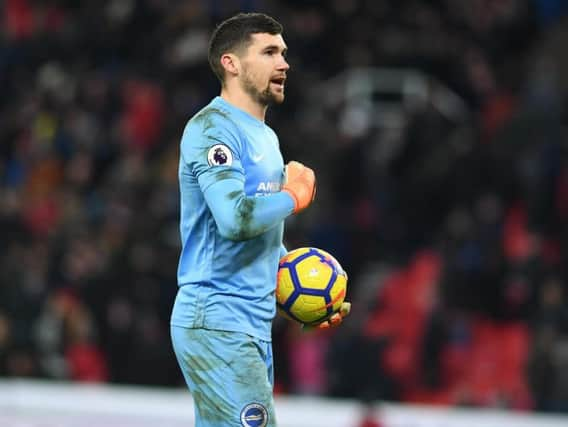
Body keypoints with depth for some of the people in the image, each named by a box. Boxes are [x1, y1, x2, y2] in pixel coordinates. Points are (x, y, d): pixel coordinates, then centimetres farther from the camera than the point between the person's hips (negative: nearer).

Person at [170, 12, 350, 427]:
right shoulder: (212, 128, -10)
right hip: (217, 323, -10)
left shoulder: (266, 138, 21)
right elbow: (235, 218, -25)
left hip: (254, 326, 10)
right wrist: (293, 196, -8)